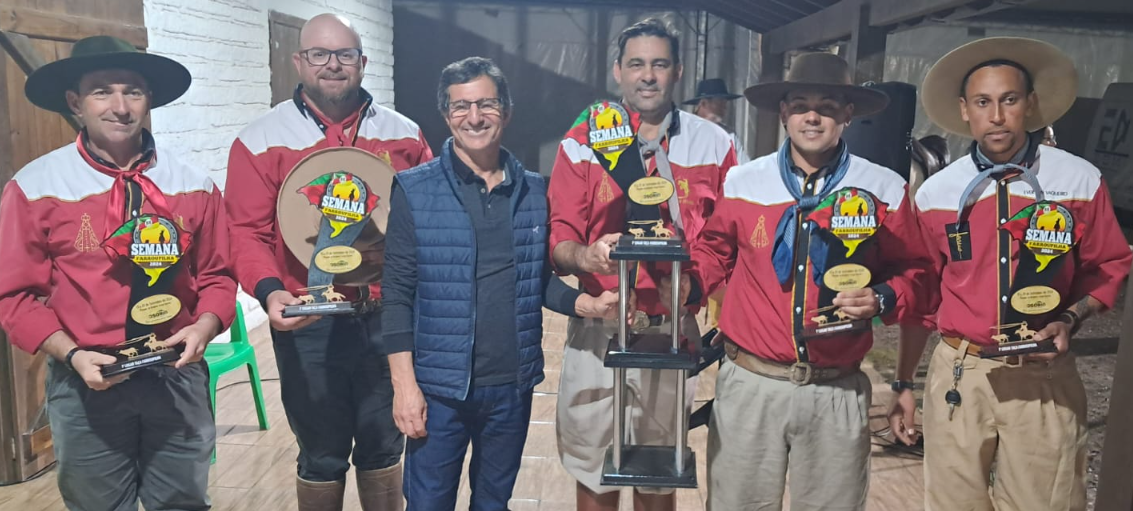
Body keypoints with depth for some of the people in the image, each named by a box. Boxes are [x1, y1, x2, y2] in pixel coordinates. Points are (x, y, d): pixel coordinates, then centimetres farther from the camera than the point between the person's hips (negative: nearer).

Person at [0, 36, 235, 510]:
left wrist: (203, 328, -13)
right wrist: (71, 355, -16)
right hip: (86, 382, -1)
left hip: (177, 376, 2)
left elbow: (217, 276, 6)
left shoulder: (195, 186, 0)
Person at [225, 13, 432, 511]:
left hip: (388, 316, 2)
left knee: (383, 445, 18)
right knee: (322, 456, 14)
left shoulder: (403, 134, 5)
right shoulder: (261, 141, -2)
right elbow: (246, 232, -6)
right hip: (308, 324, -2)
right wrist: (269, 290, -23)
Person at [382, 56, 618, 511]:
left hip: (513, 385, 3)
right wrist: (405, 384, -11)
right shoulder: (414, 190, -7)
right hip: (440, 387, -3)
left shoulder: (534, 191, 2)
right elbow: (397, 295, -7)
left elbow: (540, 280, 9)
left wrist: (586, 303, -10)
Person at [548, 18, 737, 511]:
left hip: (674, 330, 1)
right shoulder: (582, 142, 1)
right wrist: (586, 256, -25)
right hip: (598, 328, 0)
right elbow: (558, 239, -4)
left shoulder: (714, 144, 3)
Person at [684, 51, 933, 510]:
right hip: (750, 384, 1)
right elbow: (713, 254, 13)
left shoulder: (883, 190, 1)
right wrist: (679, 279, -6)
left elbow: (912, 270, 8)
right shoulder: (742, 182, 2)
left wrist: (883, 299, -12)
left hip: (837, 392, 0)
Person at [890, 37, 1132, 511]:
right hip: (958, 373, 1)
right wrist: (904, 384, 8)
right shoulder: (935, 193, 0)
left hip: (1044, 376, 0)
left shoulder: (1081, 181, -2)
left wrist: (1069, 320, -11)